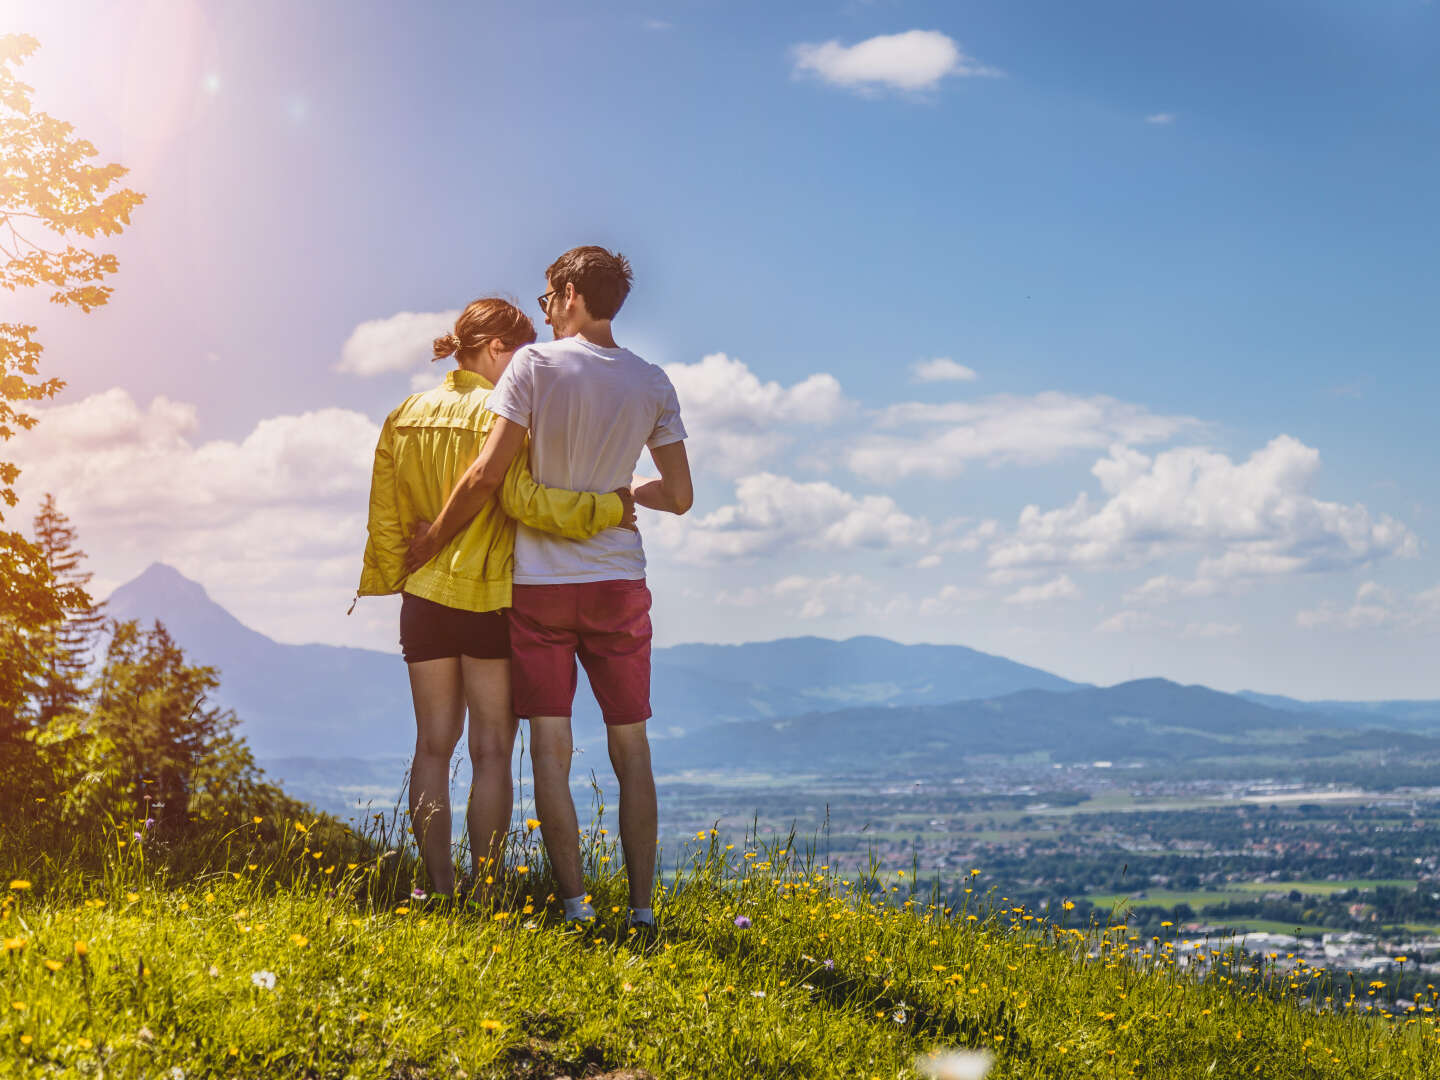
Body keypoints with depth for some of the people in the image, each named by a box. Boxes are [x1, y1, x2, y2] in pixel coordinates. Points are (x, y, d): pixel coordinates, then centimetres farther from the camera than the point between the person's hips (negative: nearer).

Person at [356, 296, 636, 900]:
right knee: (491, 751, 3)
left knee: (434, 746, 11)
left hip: (425, 597, 5)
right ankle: (484, 892, 4)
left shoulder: (405, 418, 9)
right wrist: (609, 508, -19)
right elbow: (523, 499, -23)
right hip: (491, 600, -5)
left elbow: (386, 518, 12)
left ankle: (439, 889, 12)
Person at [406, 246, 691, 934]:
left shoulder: (536, 365, -8)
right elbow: (680, 497, 5)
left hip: (540, 582, -3)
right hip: (620, 582, 3)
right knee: (631, 752, 8)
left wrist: (431, 539, 0)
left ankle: (575, 903, -2)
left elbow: (487, 473, -14)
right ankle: (642, 908, 8)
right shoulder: (653, 384, 3)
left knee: (550, 750, 2)